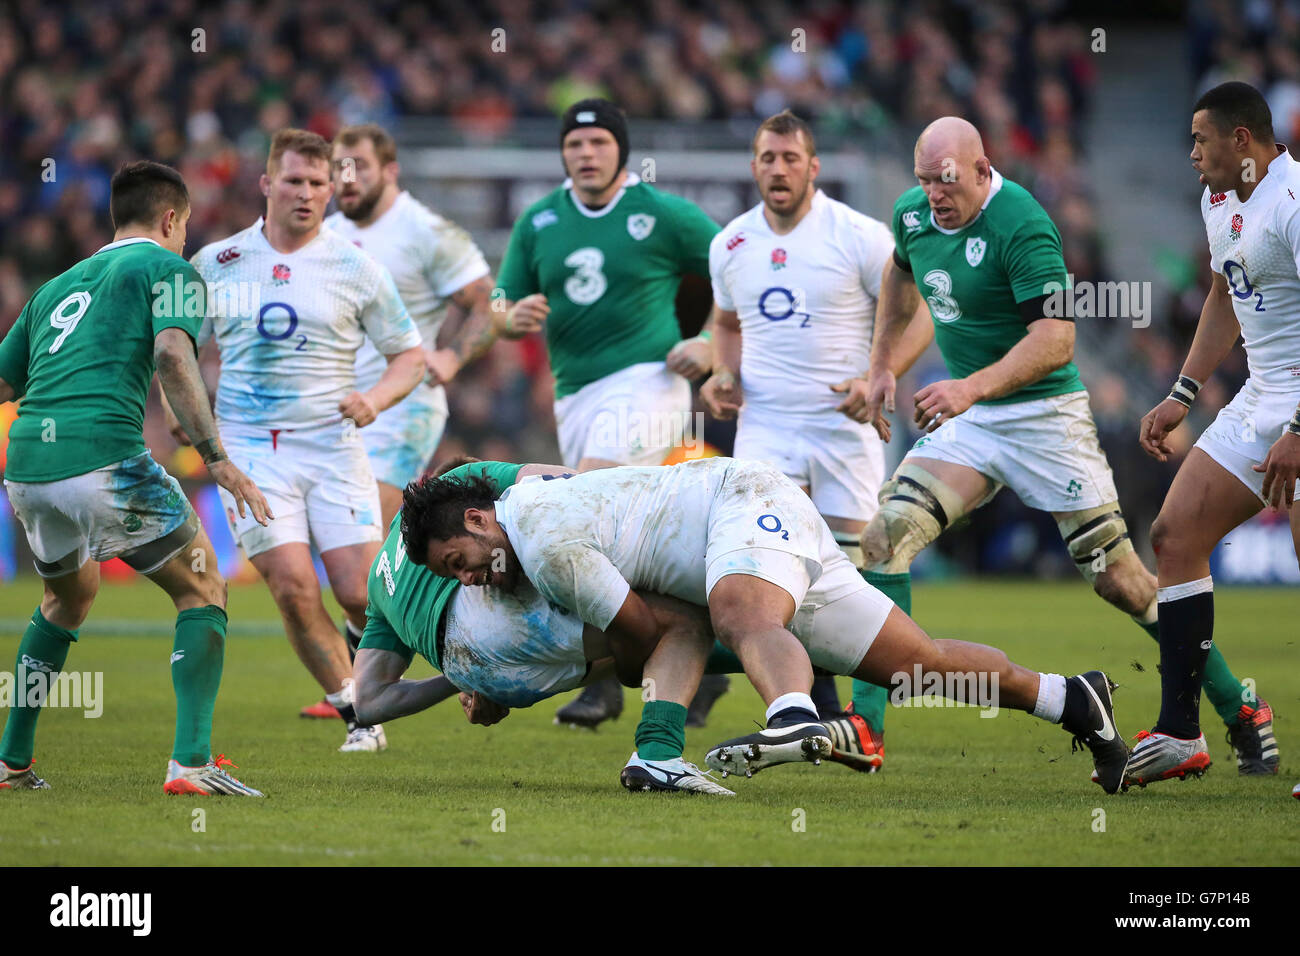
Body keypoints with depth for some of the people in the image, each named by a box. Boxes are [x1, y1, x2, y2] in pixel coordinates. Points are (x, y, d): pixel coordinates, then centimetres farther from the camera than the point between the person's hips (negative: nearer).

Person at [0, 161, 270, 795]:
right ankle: (191, 760, -7)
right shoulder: (166, 267, 8)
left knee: (67, 598, 32)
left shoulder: (57, 286, 27)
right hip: (104, 455, -6)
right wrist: (216, 457, -10)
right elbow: (172, 354, -10)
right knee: (202, 589, 8)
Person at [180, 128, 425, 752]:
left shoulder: (355, 268, 2)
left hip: (333, 444, 0)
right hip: (250, 447, 0)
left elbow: (410, 354, 8)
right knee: (294, 586, -16)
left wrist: (375, 398, -11)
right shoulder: (216, 264, 6)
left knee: (360, 594, -10)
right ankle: (356, 714, 1)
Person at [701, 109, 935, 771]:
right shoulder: (730, 244, 8)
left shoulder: (859, 237, -6)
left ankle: (868, 728, 7)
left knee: (853, 573, -3)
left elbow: (917, 317, -1)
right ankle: (823, 717, -6)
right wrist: (722, 374, 5)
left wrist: (878, 380, -15)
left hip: (844, 425, -3)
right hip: (764, 425, 3)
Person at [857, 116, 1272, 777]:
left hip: (1043, 415, -7)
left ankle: (1238, 710, 10)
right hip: (966, 422, 7)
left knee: (1117, 578, -5)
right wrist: (880, 364, 23)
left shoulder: (1022, 227, -22)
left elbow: (1055, 341, -29)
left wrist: (972, 387, -39)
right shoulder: (913, 213, 1)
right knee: (884, 537, -12)